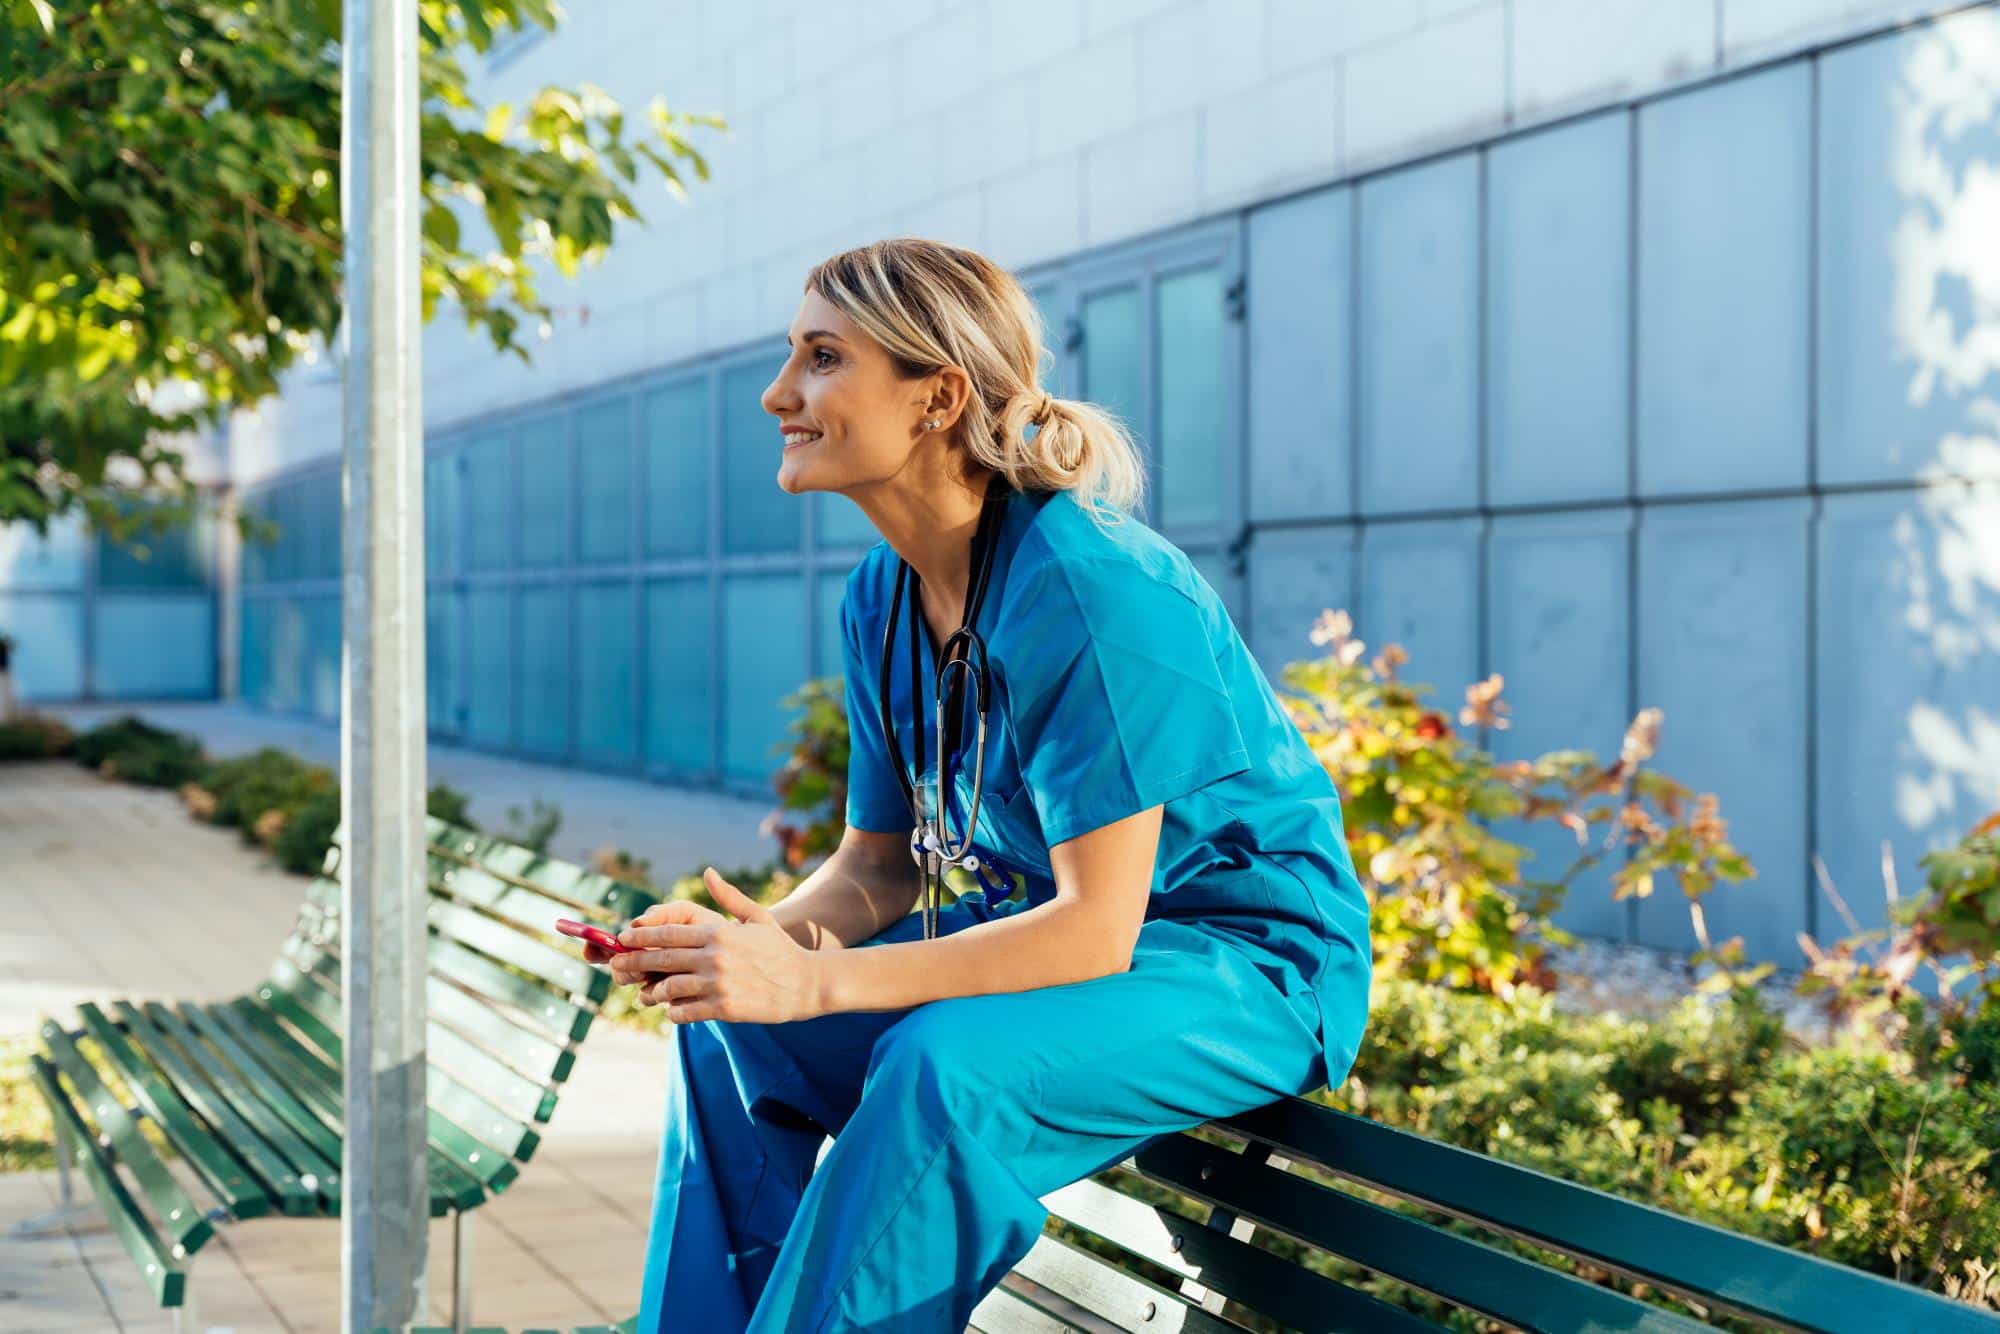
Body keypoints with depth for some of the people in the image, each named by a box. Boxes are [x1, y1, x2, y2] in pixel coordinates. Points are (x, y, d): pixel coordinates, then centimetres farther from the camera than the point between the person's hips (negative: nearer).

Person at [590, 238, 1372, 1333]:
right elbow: (878, 865, 7)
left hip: (1252, 962, -8)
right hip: (1062, 926, 8)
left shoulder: (1088, 589, -27)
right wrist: (767, 936, -16)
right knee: (730, 1030, -4)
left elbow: (1096, 929, -28)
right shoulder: (880, 603, -1)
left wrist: (812, 980, -31)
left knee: (940, 1064, -33)